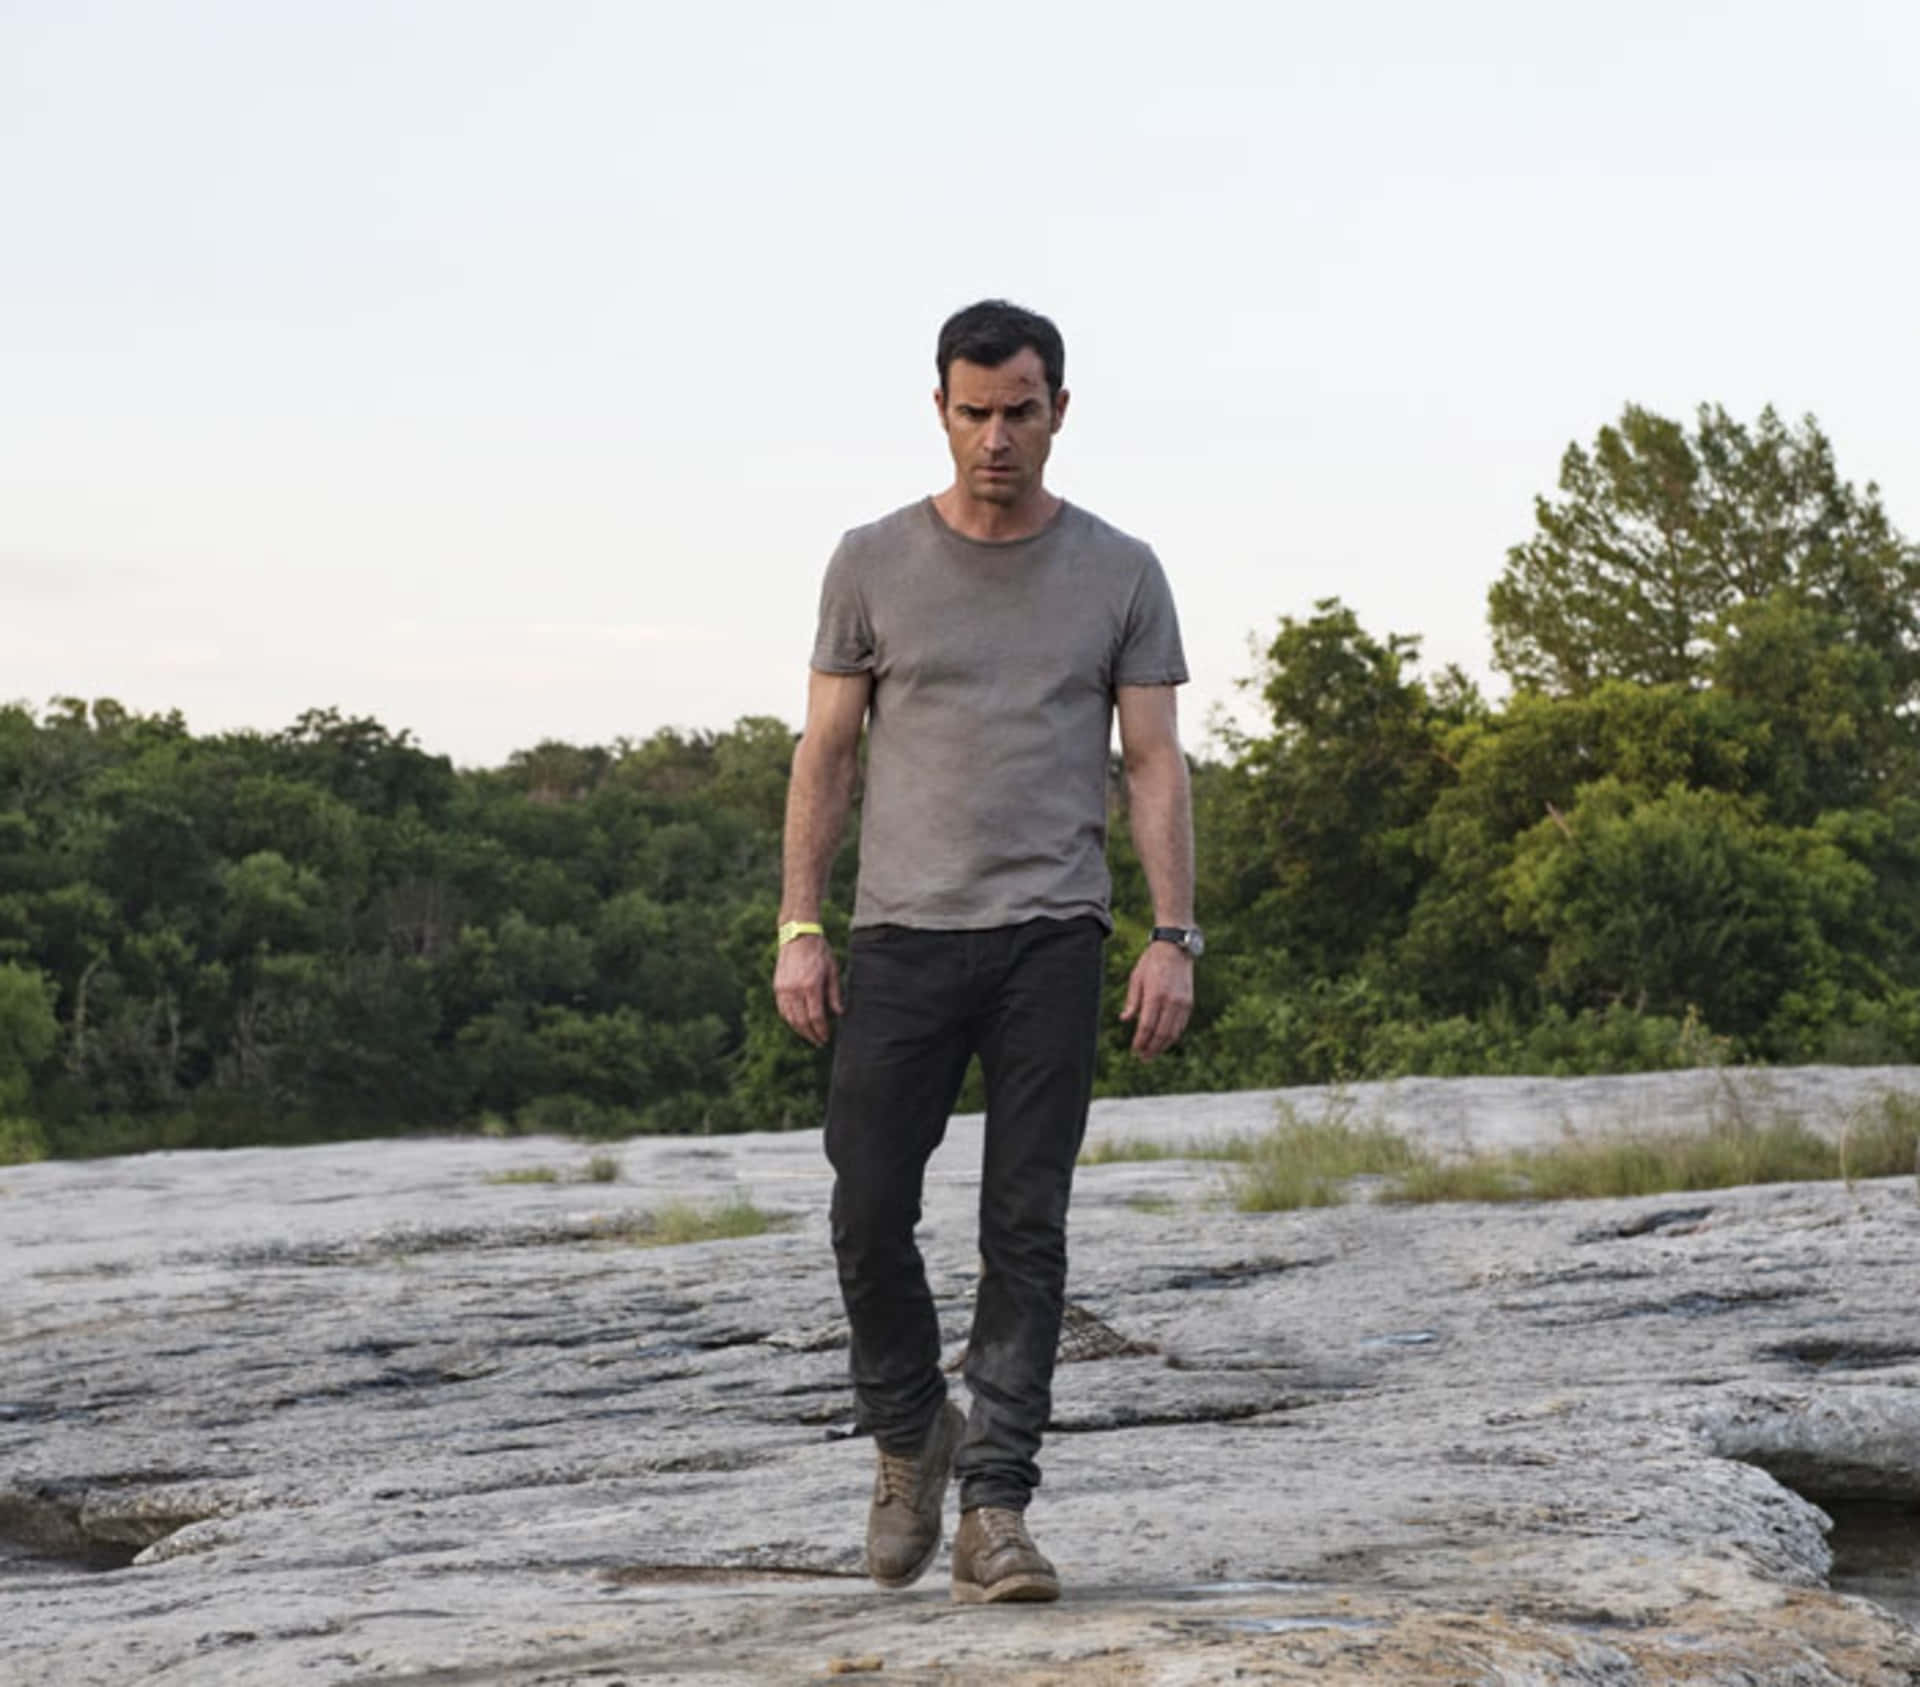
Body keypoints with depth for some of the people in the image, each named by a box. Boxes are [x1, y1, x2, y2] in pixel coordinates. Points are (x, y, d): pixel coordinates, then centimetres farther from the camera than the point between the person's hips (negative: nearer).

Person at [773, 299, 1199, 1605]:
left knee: (1027, 1226, -3)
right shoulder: (874, 564, 5)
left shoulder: (1120, 574, 5)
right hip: (904, 933, 0)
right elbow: (828, 753, 7)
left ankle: (995, 1506, -1)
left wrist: (1175, 936, -5)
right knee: (870, 1210, -3)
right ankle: (910, 1432, 23)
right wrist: (800, 931, 0)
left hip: (1051, 936, 0)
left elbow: (1156, 762, 4)